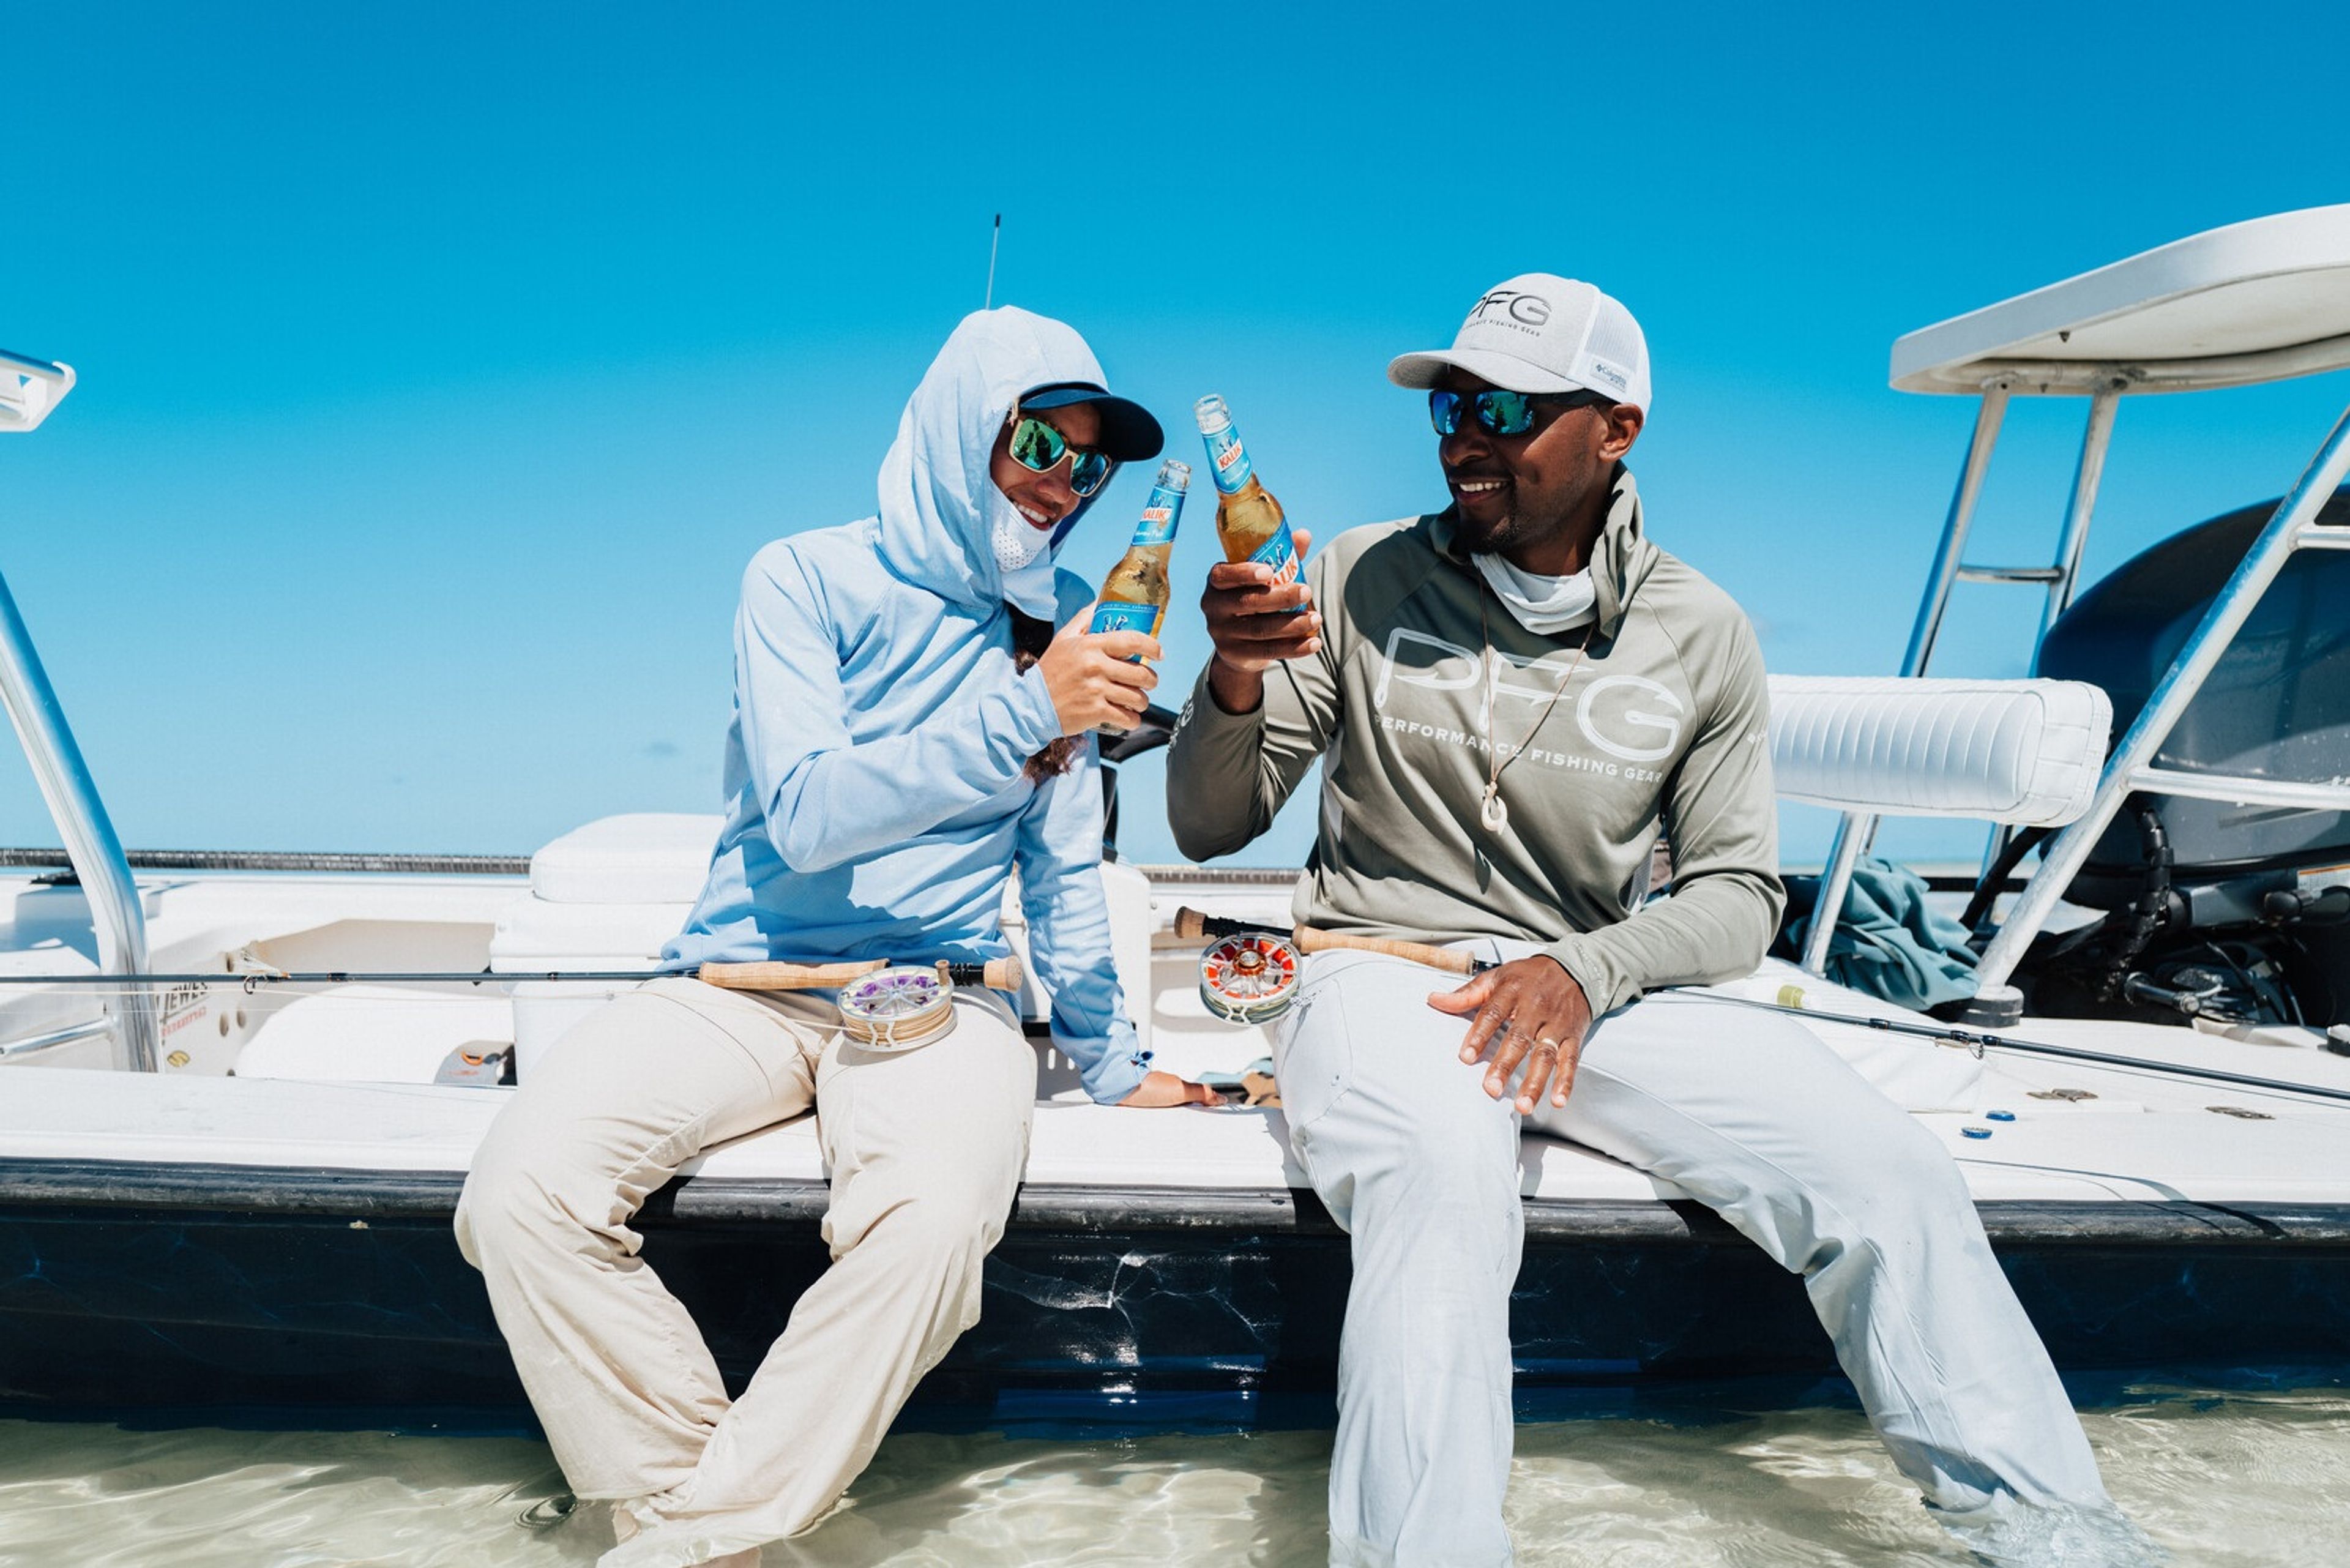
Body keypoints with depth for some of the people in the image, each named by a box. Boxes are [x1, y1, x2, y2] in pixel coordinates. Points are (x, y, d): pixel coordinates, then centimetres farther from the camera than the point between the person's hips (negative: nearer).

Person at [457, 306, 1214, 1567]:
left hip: (939, 994, 1)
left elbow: (1064, 868, 16)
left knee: (932, 1223, -32)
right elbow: (808, 815, -15)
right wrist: (1026, 717, -23)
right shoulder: (807, 579, -1)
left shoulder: (1060, 622, 10)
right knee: (525, 1190, -26)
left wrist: (1110, 1062, 17)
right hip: (744, 983, -1)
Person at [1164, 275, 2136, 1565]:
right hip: (1385, 966, -2)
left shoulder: (1700, 637, 3)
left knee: (1896, 1179, -16)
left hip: (1602, 986, 2)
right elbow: (1209, 830, 1)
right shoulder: (1359, 581, 0)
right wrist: (1235, 685, -21)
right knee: (1445, 1180, -37)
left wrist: (1584, 970, -13)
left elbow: (1739, 893, 6)